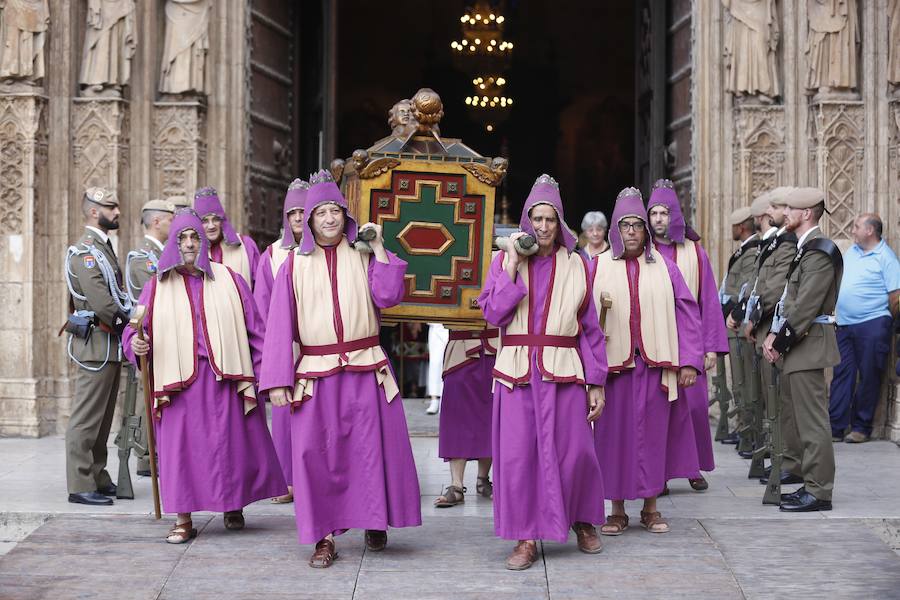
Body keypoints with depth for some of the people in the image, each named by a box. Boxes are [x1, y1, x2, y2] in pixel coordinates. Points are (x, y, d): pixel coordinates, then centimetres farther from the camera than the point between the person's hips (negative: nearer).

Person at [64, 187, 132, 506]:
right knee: (87, 417, -6)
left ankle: (98, 478, 21)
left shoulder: (104, 247, 18)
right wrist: (129, 323, -10)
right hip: (96, 342, -10)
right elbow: (101, 302, -21)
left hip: (110, 343, 10)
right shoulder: (84, 251, -14)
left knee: (102, 417, 14)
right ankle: (80, 485, -4)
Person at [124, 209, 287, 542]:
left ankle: (233, 507, 23)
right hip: (179, 382, 0)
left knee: (231, 443, 3)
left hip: (225, 379, 0)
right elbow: (135, 329, 7)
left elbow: (255, 330, 7)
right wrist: (137, 343, -16)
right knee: (180, 446, -3)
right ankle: (183, 521, 4)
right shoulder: (157, 287, 9)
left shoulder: (229, 281, 8)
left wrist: (263, 372, 1)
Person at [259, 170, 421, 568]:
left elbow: (387, 296, -10)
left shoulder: (363, 257, 6)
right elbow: (280, 325, 1)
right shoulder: (295, 265, 4)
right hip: (315, 374, 0)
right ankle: (325, 535, 7)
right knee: (317, 453, -1)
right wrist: (277, 381, -6)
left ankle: (374, 521, 22)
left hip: (366, 370, 0)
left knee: (371, 445, 4)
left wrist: (379, 247, -8)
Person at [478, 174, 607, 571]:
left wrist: (596, 383, 3)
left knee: (574, 452, -1)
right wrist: (512, 265, -9)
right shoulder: (505, 261, 7)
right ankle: (527, 538, 7)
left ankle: (582, 519, 26)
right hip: (518, 371, 0)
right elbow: (494, 314, -5)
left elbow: (590, 328, 7)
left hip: (564, 371, 0)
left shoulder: (576, 266, 7)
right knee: (517, 454, -3)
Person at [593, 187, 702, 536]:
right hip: (613, 363, -1)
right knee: (614, 434, 3)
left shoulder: (663, 267, 6)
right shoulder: (600, 267, 5)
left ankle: (650, 508, 16)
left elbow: (687, 311, 4)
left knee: (652, 432, 5)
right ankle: (617, 511, 12)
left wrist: (690, 360, -2)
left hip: (654, 363, 1)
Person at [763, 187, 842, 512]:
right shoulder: (804, 248, 16)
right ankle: (808, 482, 25)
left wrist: (780, 342, -14)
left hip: (809, 343, -10)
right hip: (796, 344, 10)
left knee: (811, 420, -7)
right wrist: (774, 335, 8)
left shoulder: (819, 252, -15)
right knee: (795, 417, 16)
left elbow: (805, 306, -20)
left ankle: (819, 492, -2)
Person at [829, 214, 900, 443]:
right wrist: (839, 314, 14)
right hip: (845, 325, 7)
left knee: (869, 377, 2)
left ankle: (861, 428, 10)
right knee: (842, 374, 5)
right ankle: (835, 427, 7)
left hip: (872, 326, -7)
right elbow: (838, 282, 20)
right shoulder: (851, 252, 13)